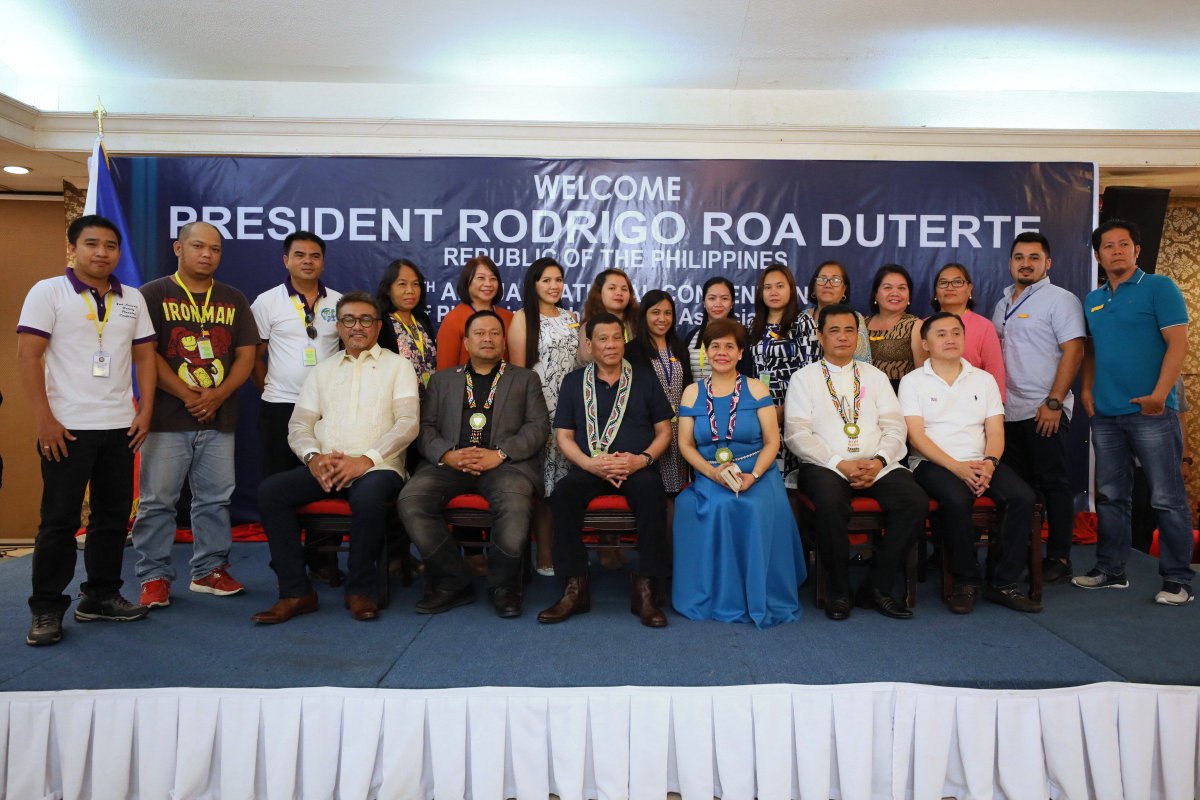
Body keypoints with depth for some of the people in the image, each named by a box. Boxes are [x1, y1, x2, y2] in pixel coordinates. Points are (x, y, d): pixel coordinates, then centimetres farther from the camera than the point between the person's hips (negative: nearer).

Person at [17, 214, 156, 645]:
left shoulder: (132, 299, 10)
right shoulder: (48, 292, -2)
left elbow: (144, 357, 11)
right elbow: (27, 357, -7)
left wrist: (145, 411, 1)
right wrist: (44, 420, -13)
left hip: (120, 427, 4)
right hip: (66, 427, -4)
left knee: (113, 515, 9)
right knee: (59, 520, 2)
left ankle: (101, 596, 22)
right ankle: (46, 610, 12)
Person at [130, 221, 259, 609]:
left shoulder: (233, 299, 12)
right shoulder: (154, 294, 2)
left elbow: (246, 354, 7)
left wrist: (218, 394, -8)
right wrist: (187, 395, -13)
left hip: (219, 418, 3)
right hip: (167, 417, -3)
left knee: (215, 498, 7)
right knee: (157, 500, 1)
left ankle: (210, 569, 19)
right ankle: (154, 576, 12)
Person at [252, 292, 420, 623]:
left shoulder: (397, 365, 9)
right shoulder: (322, 370, 21)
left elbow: (407, 423, -3)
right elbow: (298, 425, 13)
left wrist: (366, 460, -17)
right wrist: (313, 457, -9)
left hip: (377, 467, -4)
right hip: (323, 468, 4)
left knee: (369, 495, -37)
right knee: (270, 490, -22)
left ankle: (360, 590, -14)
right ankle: (296, 591, -12)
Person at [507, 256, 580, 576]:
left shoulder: (571, 317, 17)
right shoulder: (523, 318, 1)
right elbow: (517, 368, -4)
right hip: (538, 408, -5)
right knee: (544, 478, -5)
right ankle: (544, 554, 3)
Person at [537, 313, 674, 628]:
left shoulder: (644, 378, 13)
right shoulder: (573, 382, 13)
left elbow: (664, 431, 11)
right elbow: (564, 436, 8)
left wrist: (642, 459, -9)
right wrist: (590, 463, -11)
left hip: (637, 467, -1)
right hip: (589, 468, 1)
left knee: (651, 490, -34)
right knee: (564, 493, -31)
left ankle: (645, 589, -25)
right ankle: (575, 589, -22)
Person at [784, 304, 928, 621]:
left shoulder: (875, 377, 19)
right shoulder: (804, 378, 8)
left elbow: (895, 428, 10)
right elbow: (796, 435, -3)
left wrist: (879, 461, -10)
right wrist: (840, 464, -14)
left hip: (876, 465, 4)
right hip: (826, 466, -3)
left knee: (916, 502, -23)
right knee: (831, 504, -35)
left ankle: (877, 587, -8)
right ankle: (839, 590, -12)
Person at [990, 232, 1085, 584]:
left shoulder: (1060, 300, -3)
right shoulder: (1003, 303, 16)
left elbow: (1073, 351, -11)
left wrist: (1054, 402, -17)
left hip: (1044, 411, -6)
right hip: (1008, 410, 6)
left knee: (1053, 485, 0)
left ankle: (1059, 558, 9)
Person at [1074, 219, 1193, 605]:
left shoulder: (1159, 288, -3)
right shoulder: (1092, 301, 14)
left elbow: (1178, 343, -10)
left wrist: (1159, 394, -19)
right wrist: (1087, 389, 7)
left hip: (1150, 411, -6)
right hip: (1105, 414, 6)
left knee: (1167, 499, 0)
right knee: (1110, 496, 11)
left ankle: (1178, 579, 9)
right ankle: (1110, 570, 21)